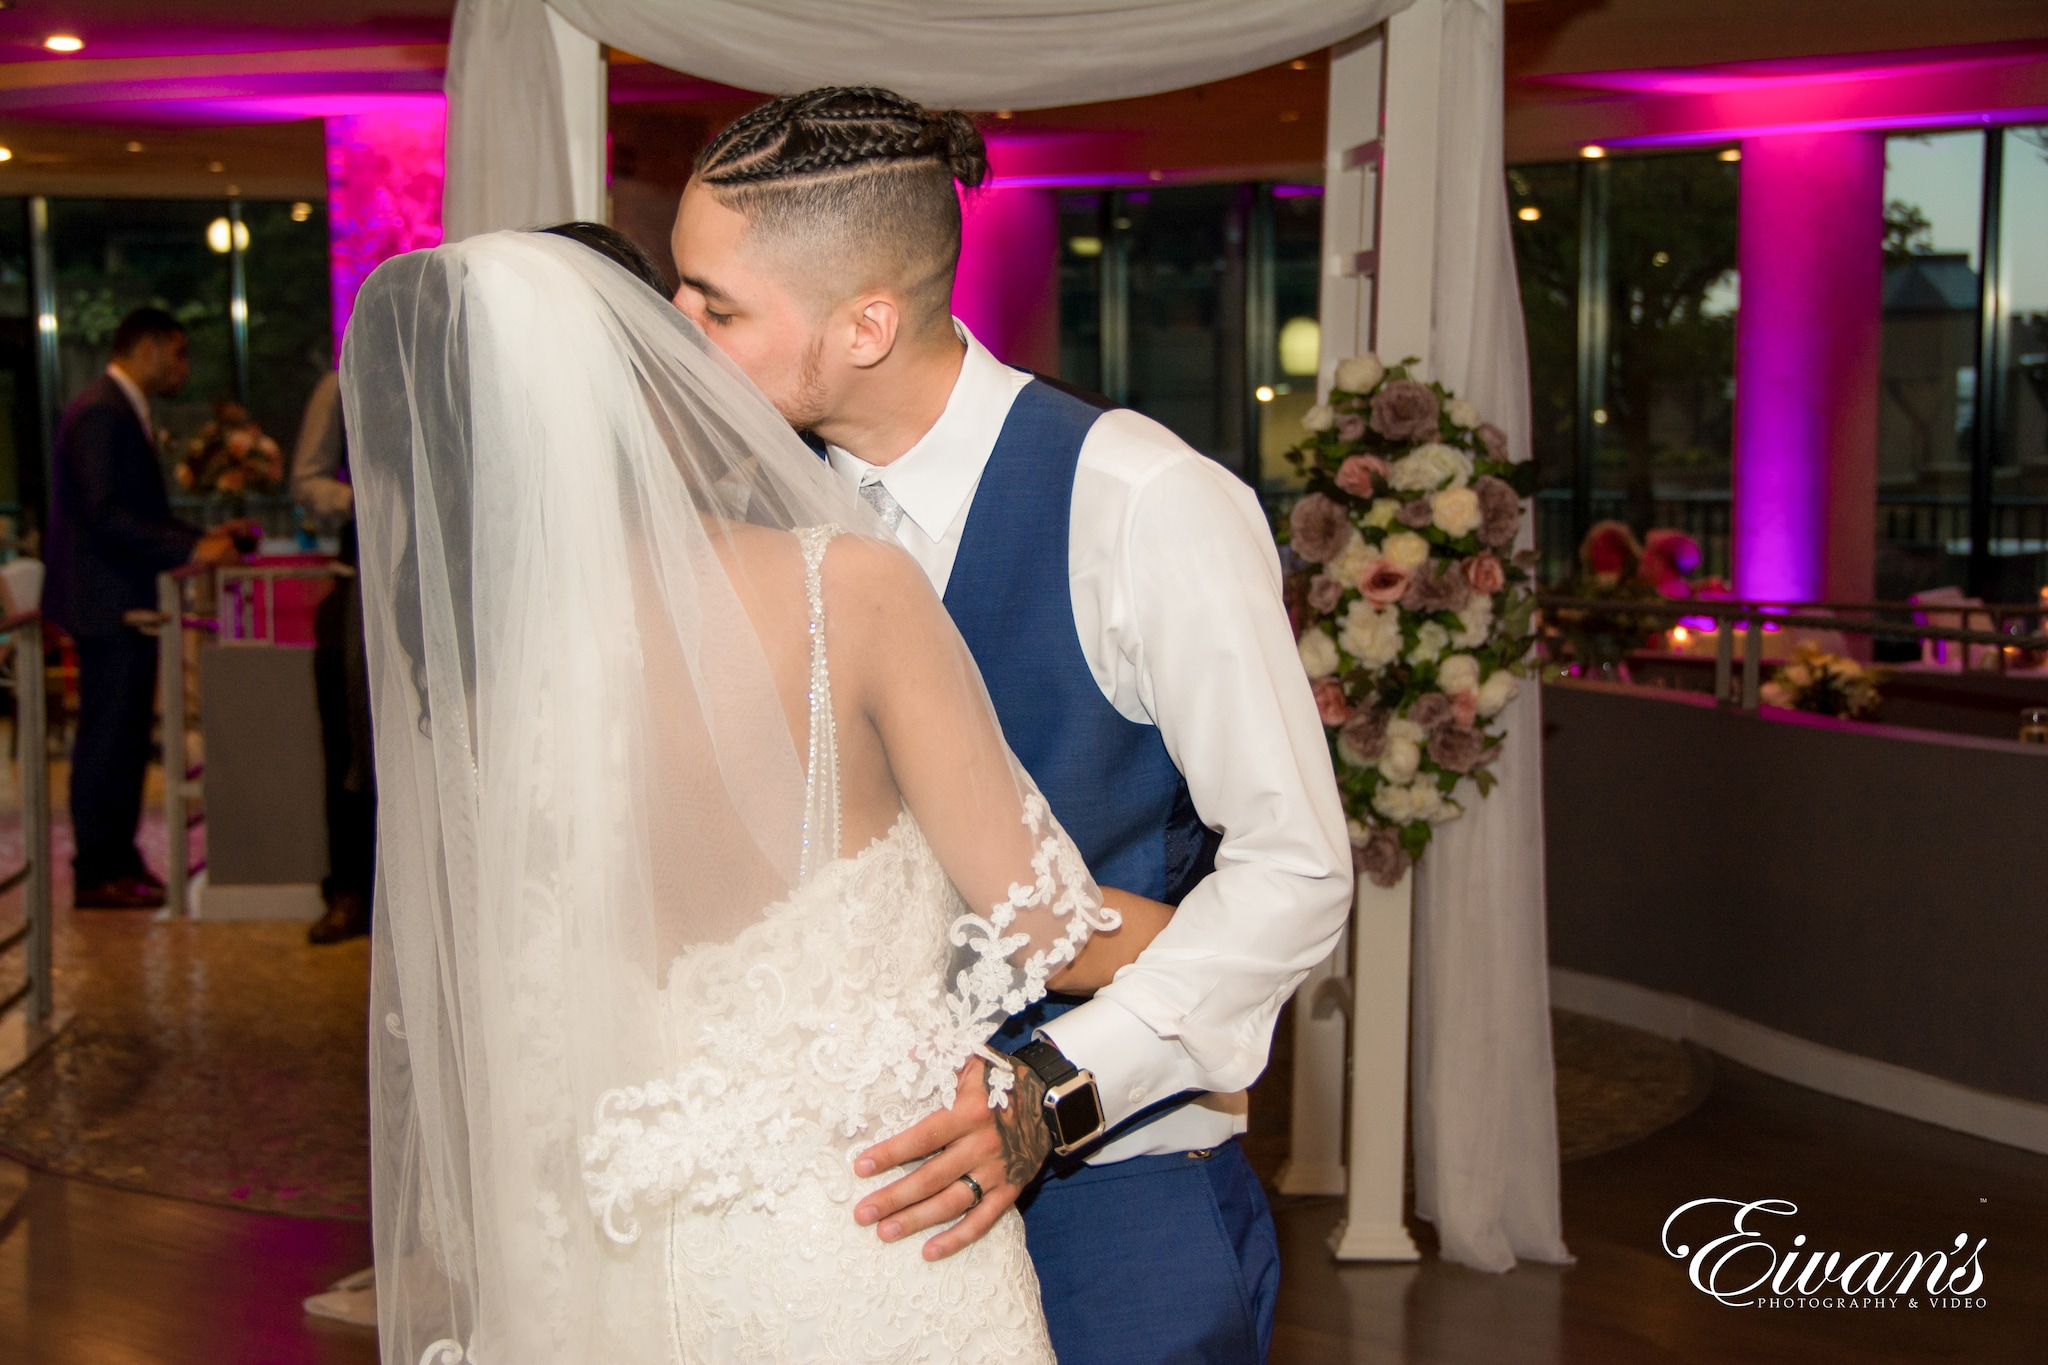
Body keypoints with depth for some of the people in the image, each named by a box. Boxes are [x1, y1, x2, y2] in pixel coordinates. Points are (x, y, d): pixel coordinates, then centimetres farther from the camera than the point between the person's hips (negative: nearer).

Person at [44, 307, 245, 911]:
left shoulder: (125, 413, 17)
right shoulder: (100, 414, -15)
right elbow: (105, 514, -23)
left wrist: (202, 538, 12)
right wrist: (190, 550, -23)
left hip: (128, 604, 10)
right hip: (107, 604, -10)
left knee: (125, 740, 14)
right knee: (106, 740, -5)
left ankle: (119, 861, 21)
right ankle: (97, 874, 1)